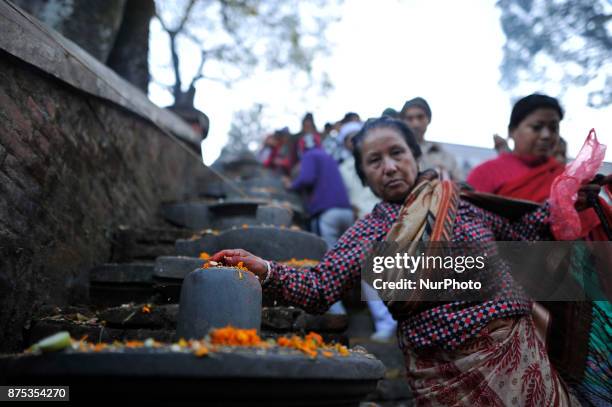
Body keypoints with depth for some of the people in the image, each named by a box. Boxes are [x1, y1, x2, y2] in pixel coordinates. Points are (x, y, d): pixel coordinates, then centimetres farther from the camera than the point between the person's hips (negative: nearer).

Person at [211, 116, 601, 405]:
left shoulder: (462, 198, 4)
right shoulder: (368, 233, -1)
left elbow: (520, 232, 14)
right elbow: (319, 289, -11)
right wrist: (264, 270, -25)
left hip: (517, 349, 2)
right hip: (447, 374, -2)